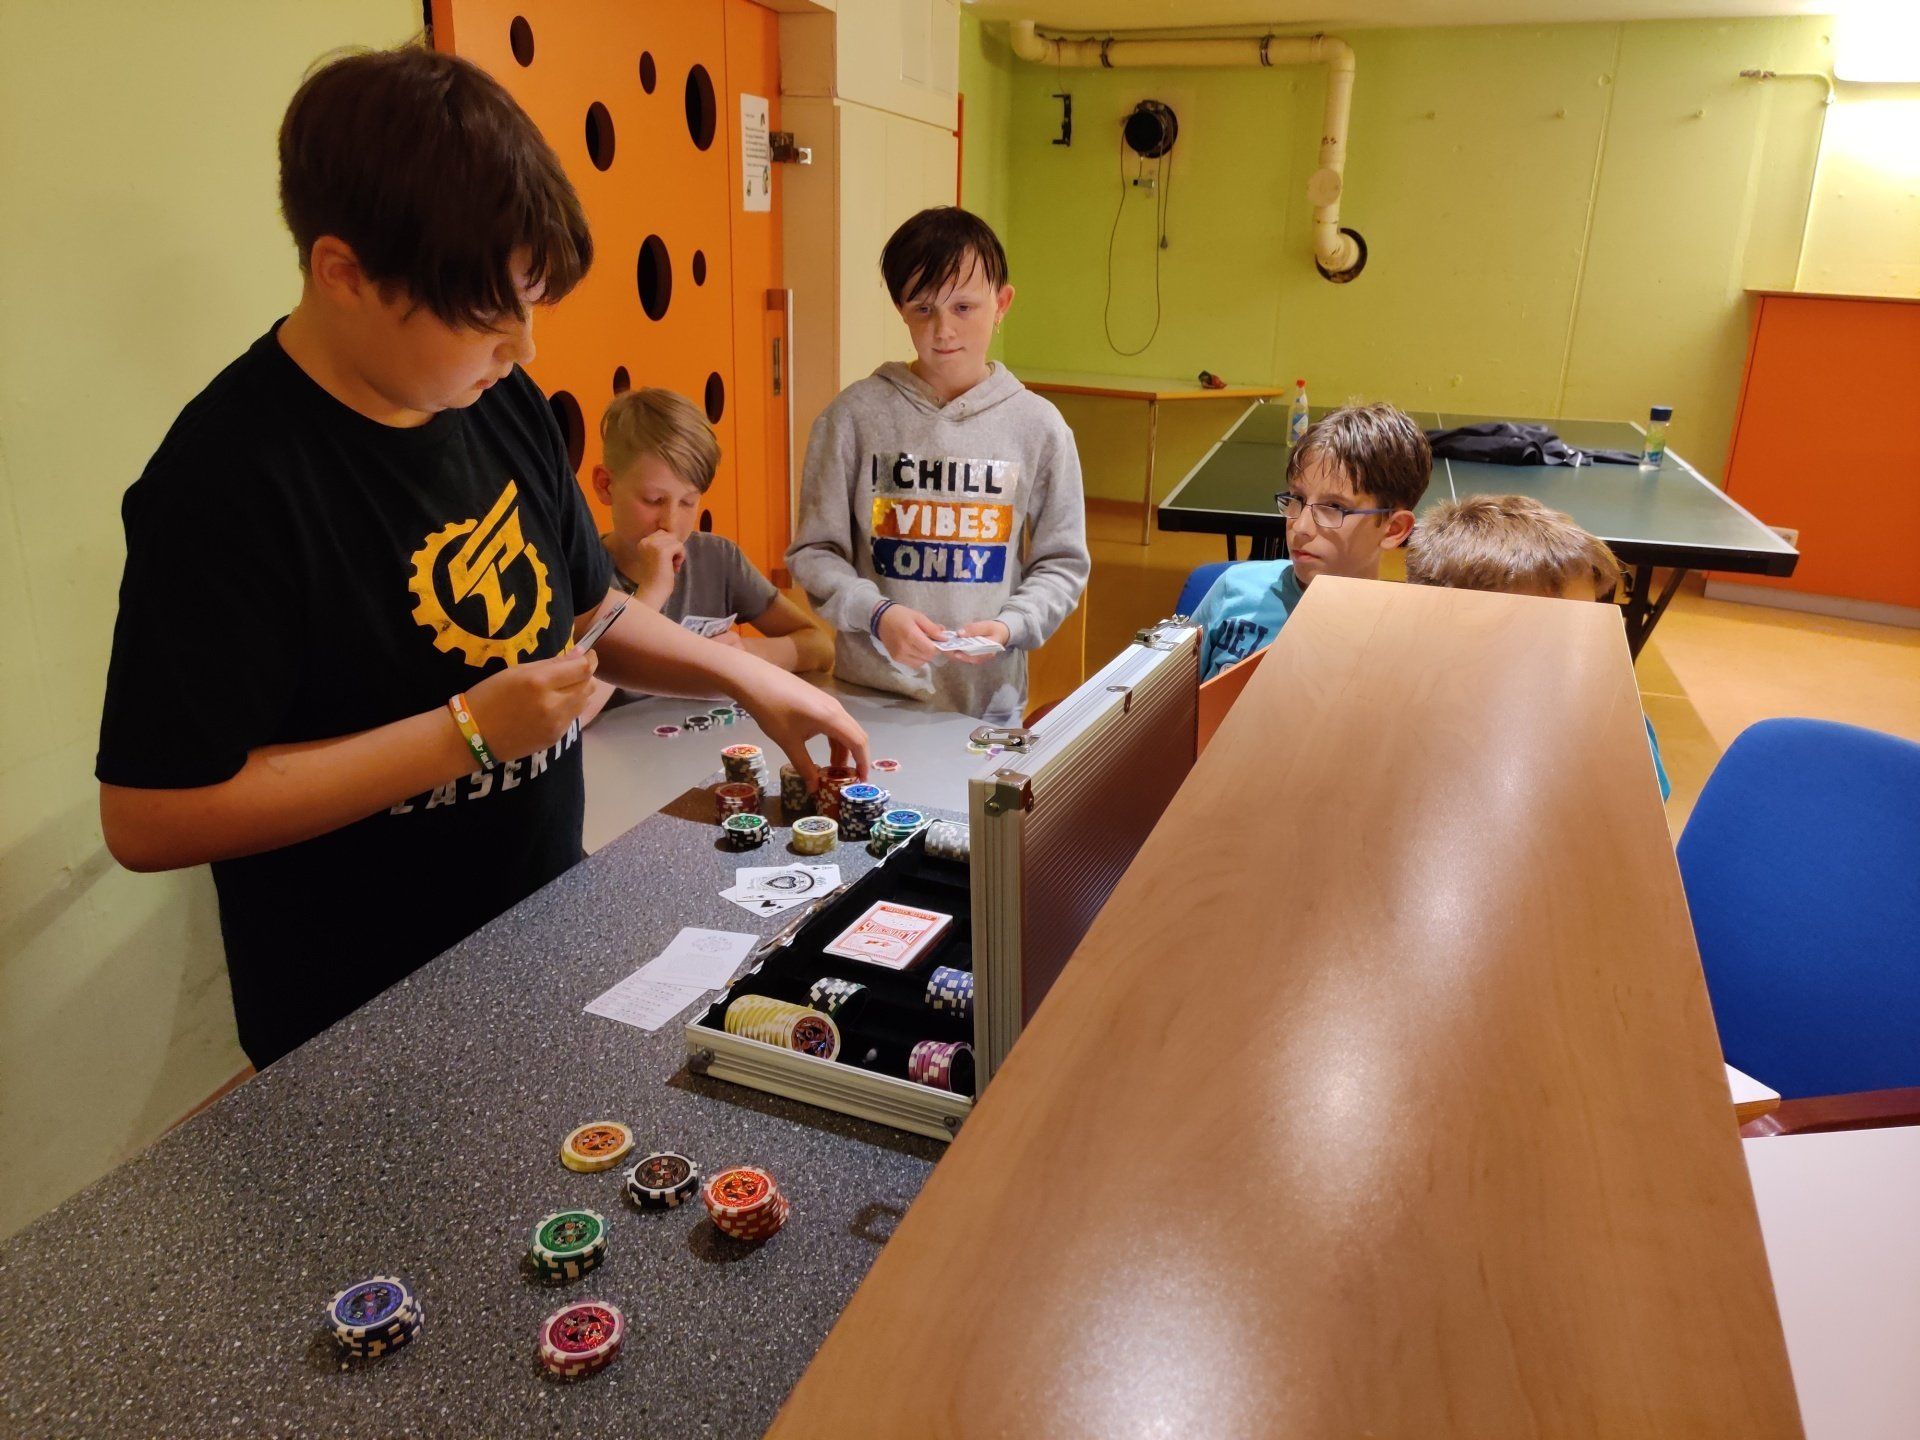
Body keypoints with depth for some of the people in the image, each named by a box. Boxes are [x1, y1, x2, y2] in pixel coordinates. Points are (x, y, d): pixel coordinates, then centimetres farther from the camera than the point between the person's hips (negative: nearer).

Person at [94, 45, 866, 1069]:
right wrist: (470, 731, -26)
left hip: (549, 934, 7)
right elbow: (148, 820, -24)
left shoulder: (504, 406, -3)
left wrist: (745, 675, -3)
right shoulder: (227, 480, -24)